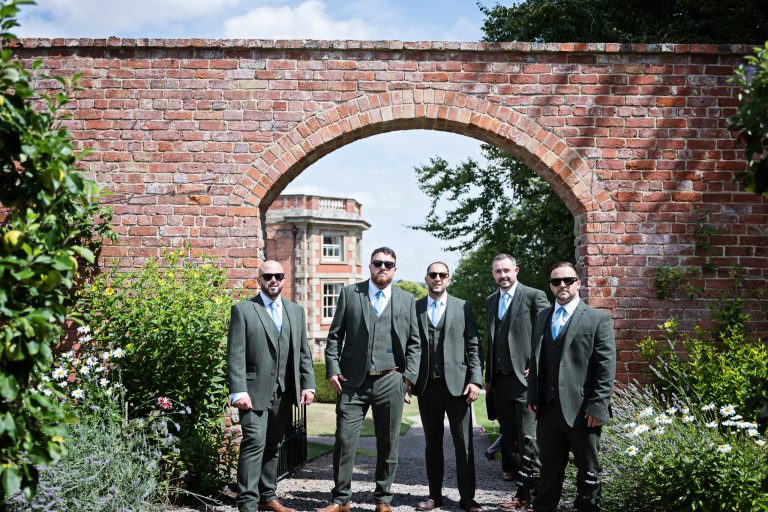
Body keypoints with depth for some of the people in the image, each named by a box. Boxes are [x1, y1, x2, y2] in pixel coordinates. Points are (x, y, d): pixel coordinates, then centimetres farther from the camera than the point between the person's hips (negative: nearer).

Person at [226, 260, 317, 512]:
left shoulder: (296, 310, 14)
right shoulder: (243, 309, -1)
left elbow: (303, 352, 14)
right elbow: (235, 355, -7)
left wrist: (308, 385, 4)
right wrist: (238, 391, -15)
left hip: (284, 394, 5)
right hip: (255, 392, -5)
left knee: (273, 446, 11)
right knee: (254, 443, -11)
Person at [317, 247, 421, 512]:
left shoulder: (406, 300, 9)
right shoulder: (349, 293, 6)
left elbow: (414, 343, 9)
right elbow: (335, 335, 6)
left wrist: (409, 377, 0)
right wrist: (332, 370, -3)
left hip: (390, 381, 1)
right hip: (352, 381, -1)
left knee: (388, 444, 7)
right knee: (344, 440, -2)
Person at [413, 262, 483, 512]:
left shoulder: (463, 307, 5)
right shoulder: (414, 308, 7)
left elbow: (473, 347, 2)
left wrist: (475, 380, -6)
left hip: (457, 384, -1)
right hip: (427, 386, 1)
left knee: (464, 444, 0)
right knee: (432, 444, 11)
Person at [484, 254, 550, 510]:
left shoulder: (534, 296, -4)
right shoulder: (491, 301, 17)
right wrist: (489, 376, 17)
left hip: (525, 379, -6)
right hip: (500, 381, 7)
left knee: (528, 440, -8)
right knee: (510, 440, 9)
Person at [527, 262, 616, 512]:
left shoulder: (598, 319, -3)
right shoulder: (542, 318, 15)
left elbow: (607, 367, -8)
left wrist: (597, 407, -14)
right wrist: (533, 397, 8)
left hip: (581, 411, -5)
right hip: (547, 409, 5)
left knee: (588, 472, 8)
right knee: (549, 470, 14)